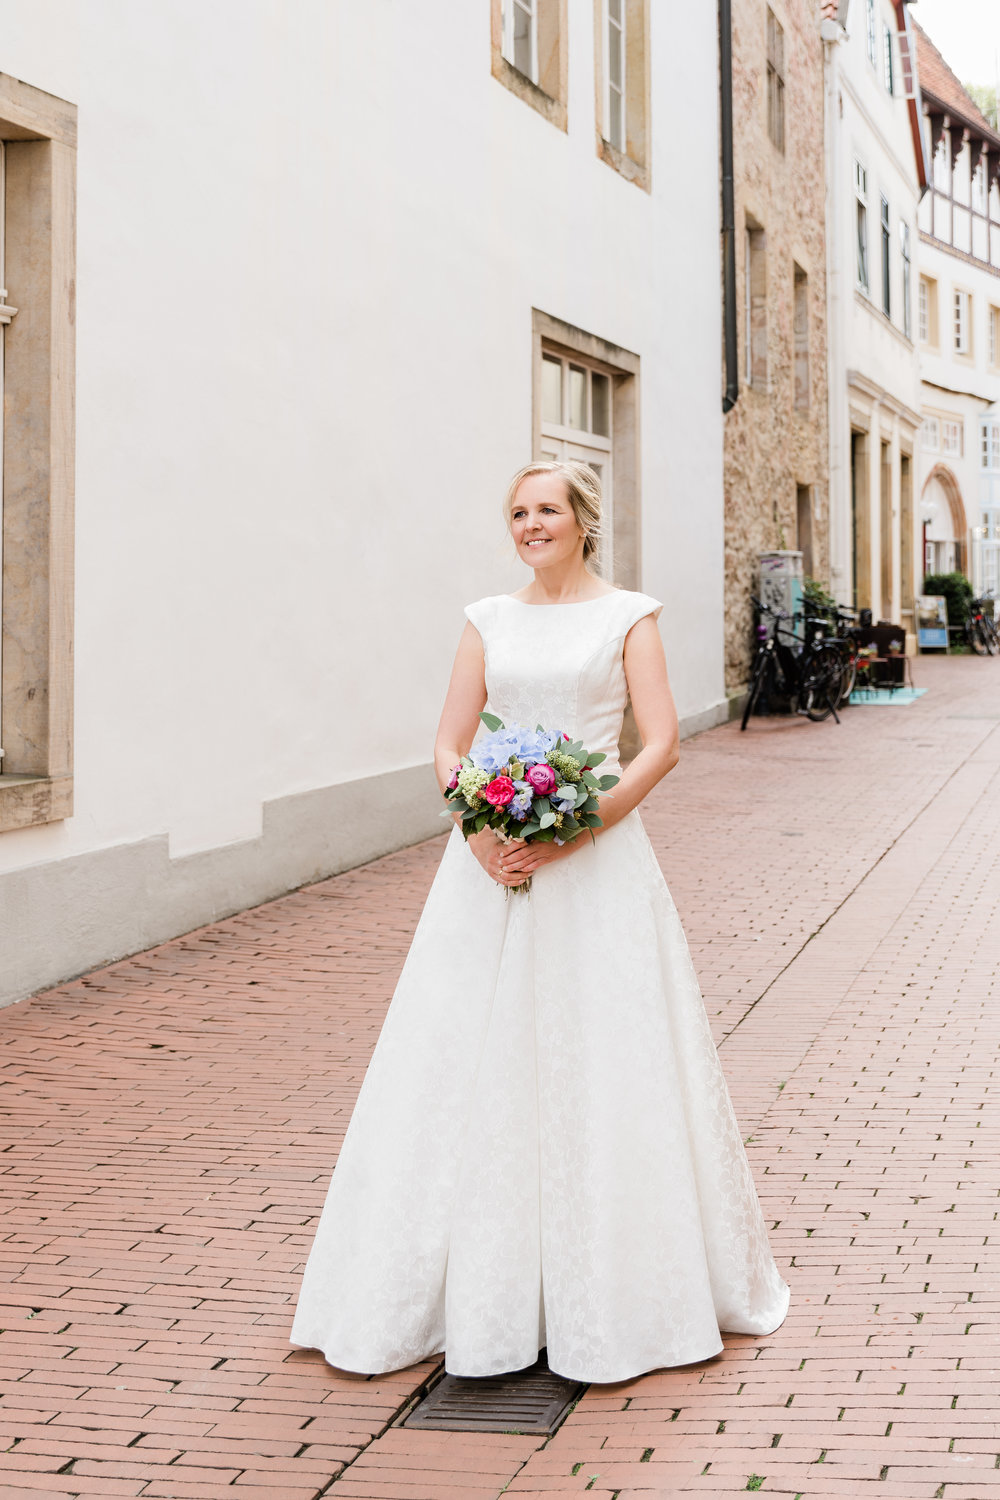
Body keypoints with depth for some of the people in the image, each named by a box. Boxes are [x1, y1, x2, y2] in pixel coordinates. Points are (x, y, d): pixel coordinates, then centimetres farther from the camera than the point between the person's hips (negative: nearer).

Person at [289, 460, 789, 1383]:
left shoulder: (627, 616, 3)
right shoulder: (489, 621, 11)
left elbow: (661, 743, -5)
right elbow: (450, 744, 7)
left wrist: (577, 827, -16)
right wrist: (480, 826, -12)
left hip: (596, 860, -3)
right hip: (494, 858, 3)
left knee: (601, 1068, 0)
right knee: (478, 1066, 2)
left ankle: (607, 1290, 12)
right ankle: (485, 1289, 12)